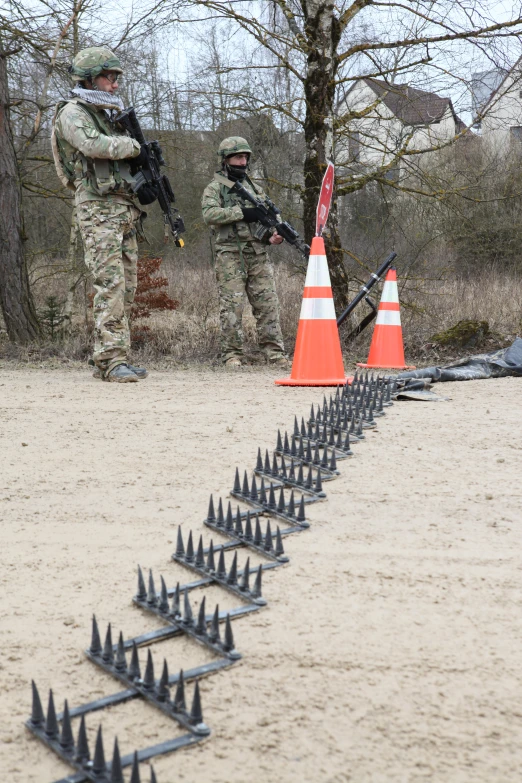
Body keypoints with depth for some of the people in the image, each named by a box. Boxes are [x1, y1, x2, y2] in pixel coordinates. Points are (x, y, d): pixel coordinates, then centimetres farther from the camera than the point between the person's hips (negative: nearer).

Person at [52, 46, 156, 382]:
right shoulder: (72, 113, -3)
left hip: (126, 209, 8)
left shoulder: (111, 114, 22)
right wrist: (134, 145, -7)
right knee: (110, 284, -16)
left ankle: (111, 359, 10)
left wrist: (146, 183, 6)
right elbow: (95, 145, -22)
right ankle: (112, 359, -17)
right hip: (98, 208, -8)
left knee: (127, 287, 5)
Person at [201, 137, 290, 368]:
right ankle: (232, 355, 0)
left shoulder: (254, 188, 22)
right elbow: (209, 214, -12)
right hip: (229, 255, -5)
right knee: (231, 306, -5)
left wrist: (272, 234, -2)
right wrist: (242, 212, -18)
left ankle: (275, 353, 3)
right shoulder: (215, 188, 5)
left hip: (258, 254, 5)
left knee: (268, 304, 0)